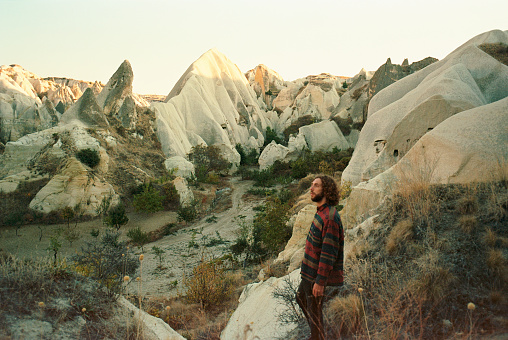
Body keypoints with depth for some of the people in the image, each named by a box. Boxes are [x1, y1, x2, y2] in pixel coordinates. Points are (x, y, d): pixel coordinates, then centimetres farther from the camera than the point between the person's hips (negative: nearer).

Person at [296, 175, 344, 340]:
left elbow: (329, 253, -26)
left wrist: (320, 281, -24)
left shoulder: (330, 217, -25)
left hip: (317, 276, -10)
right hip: (309, 273, 10)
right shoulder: (321, 213, 6)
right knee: (301, 298, 26)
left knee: (314, 311, 4)